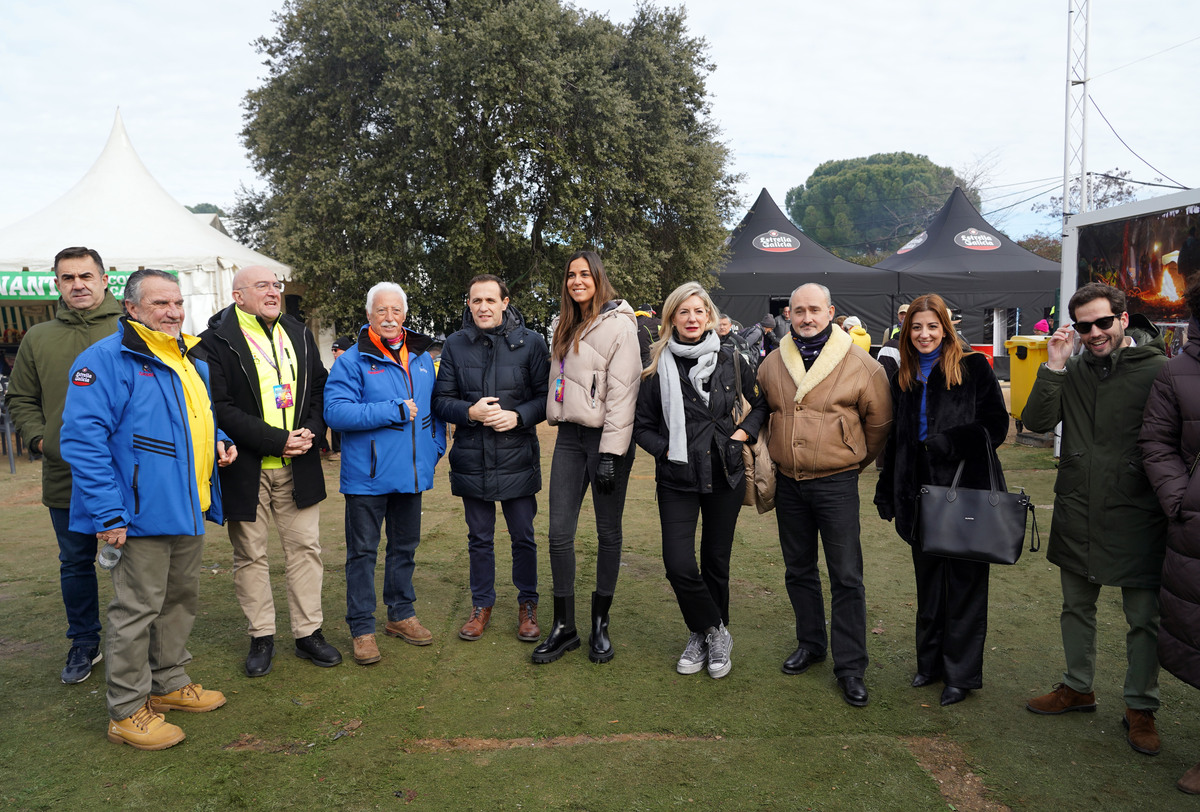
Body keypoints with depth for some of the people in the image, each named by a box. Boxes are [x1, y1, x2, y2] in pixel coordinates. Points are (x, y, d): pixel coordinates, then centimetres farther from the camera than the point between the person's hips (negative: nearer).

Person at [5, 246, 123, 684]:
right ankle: (84, 643, 30)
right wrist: (40, 437, 0)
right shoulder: (38, 338, 9)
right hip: (65, 475, 3)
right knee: (75, 563, 14)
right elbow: (20, 399, 15)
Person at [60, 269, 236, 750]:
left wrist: (219, 442, 6)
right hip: (143, 514, -8)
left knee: (181, 598, 18)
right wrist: (108, 513, -23)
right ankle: (127, 711, 14)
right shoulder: (106, 359, -12)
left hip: (189, 511, 8)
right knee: (137, 608, 0)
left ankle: (169, 683, 35)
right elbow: (82, 438, -19)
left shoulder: (192, 361, 14)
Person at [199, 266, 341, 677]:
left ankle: (308, 632, 20)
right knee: (250, 555, 8)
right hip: (246, 469, -4)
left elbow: (320, 388, 12)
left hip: (299, 466, 4)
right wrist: (276, 440, -17)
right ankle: (261, 637, 22)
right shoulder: (216, 342, -6)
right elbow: (220, 408, -14)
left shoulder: (299, 334, 11)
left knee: (305, 548, 8)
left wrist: (311, 432, -6)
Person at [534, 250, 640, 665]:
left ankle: (600, 624, 19)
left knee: (608, 532, 6)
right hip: (570, 436, 7)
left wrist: (610, 454, -17)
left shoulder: (618, 324, -7)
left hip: (605, 438, -6)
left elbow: (622, 392, -13)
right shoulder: (567, 327, 17)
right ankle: (564, 626, 14)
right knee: (559, 531, 3)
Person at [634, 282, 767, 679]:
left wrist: (744, 433, -1)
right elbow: (642, 425, 5)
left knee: (716, 563, 9)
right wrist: (666, 449, -9)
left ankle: (708, 635, 31)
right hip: (677, 480, -1)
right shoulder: (658, 366, -1)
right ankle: (715, 633, 15)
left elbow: (762, 403, 14)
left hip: (724, 475, 1)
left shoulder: (730, 360, 1)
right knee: (679, 566, -9)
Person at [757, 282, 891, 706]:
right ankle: (810, 643, 33)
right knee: (798, 569, 15)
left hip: (836, 484, -4)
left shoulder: (859, 364, -6)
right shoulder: (772, 363, 5)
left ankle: (850, 666, 9)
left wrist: (855, 461, 11)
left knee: (846, 576, -2)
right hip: (788, 482, 4)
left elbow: (879, 422, 3)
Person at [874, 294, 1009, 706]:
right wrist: (887, 493, 11)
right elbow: (895, 439, 14)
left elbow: (996, 425, -9)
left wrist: (948, 442, -21)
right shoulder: (903, 378, 12)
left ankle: (962, 673, 16)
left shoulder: (973, 367, -4)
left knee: (965, 583, 4)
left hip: (965, 490, -5)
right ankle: (931, 661, 29)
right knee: (928, 580, 15)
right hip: (921, 492, 5)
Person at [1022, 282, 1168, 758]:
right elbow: (1035, 422, -5)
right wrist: (1054, 367, -11)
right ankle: (1078, 687, 36)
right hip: (1077, 515, 4)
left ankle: (1140, 707, 25)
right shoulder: (1073, 371, 5)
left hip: (1137, 518, -4)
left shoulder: (1158, 371, -8)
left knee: (1144, 619, 8)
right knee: (1076, 607, 18)